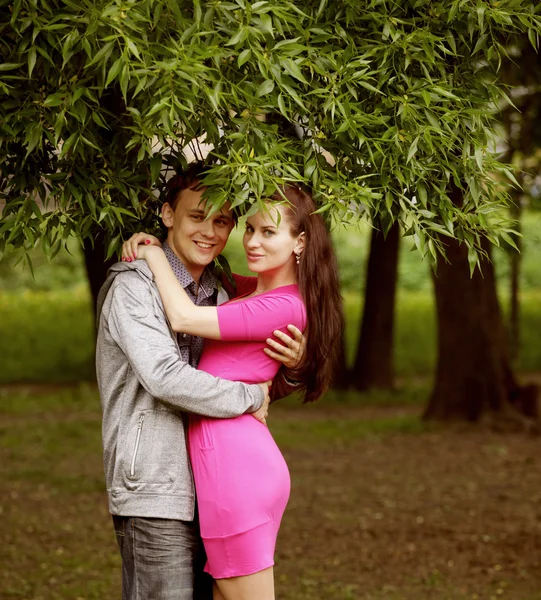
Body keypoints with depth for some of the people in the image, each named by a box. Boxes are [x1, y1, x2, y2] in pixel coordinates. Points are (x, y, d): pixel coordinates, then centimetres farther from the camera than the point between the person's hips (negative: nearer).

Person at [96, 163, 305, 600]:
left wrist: (293, 365, -5)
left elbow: (265, 386, 18)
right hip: (155, 497, -8)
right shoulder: (133, 287, -9)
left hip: (205, 492, 8)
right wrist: (248, 398, -12)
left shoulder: (218, 296, 15)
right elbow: (164, 376, -22)